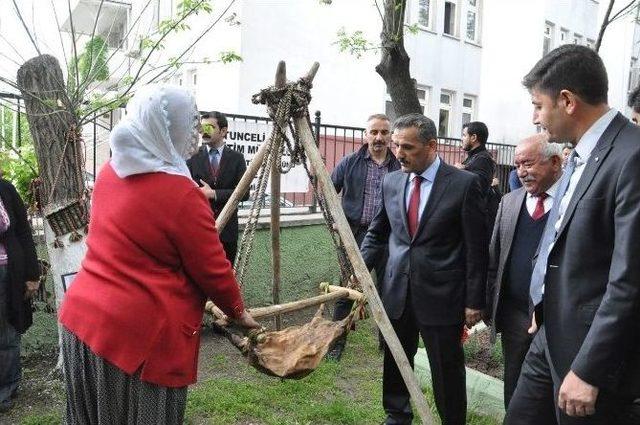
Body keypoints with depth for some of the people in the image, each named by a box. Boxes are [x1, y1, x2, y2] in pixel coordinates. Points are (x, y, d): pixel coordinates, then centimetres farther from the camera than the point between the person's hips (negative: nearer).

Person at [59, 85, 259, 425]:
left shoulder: (110, 172, 5)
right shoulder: (180, 194, -19)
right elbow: (214, 270, -10)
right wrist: (238, 312, 7)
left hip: (81, 314, 8)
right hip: (137, 333, -8)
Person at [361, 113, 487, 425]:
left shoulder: (464, 184, -9)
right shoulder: (391, 182, 5)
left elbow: (476, 248, -7)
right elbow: (377, 233, 15)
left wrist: (474, 301, -7)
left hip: (440, 295, -5)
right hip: (396, 292, 5)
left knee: (447, 370, 7)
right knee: (394, 363, 17)